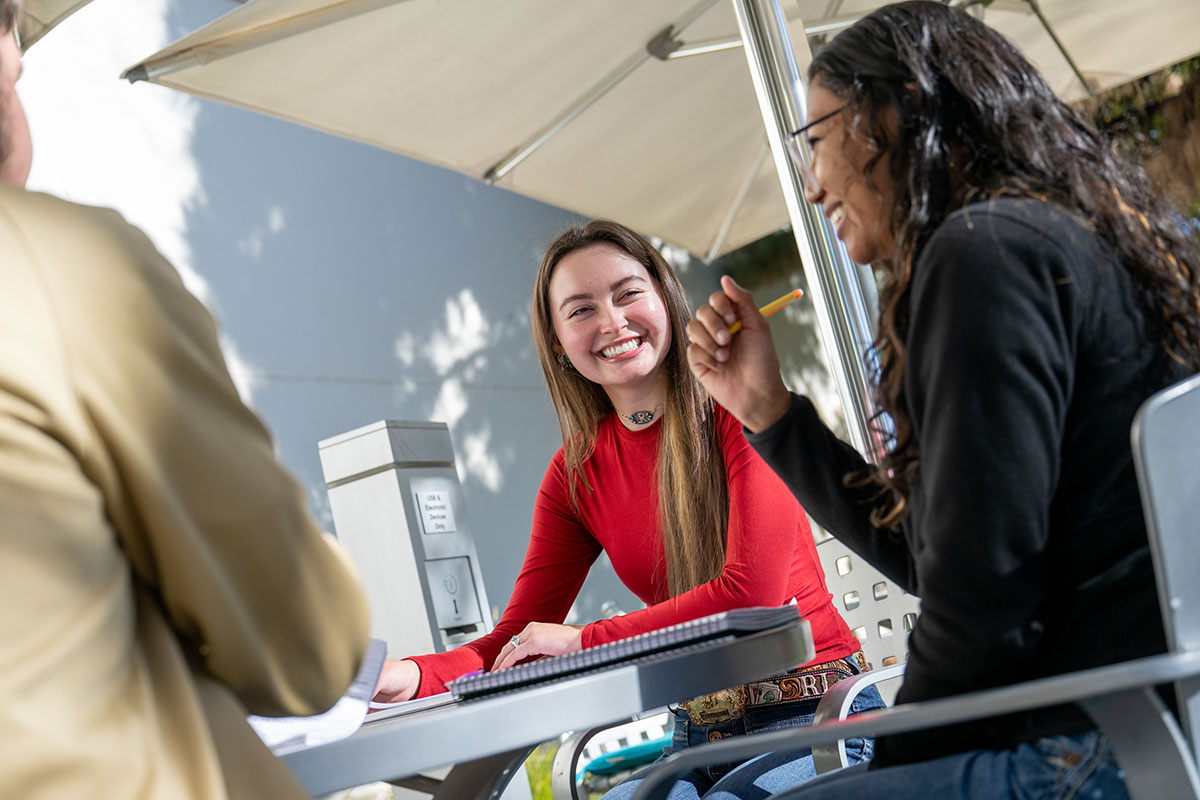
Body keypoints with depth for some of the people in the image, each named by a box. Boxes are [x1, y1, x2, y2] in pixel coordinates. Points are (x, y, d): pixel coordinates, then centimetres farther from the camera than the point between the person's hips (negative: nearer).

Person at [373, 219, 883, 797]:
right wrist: (409, 677, -18)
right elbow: (515, 646, 3)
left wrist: (585, 640, -15)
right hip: (698, 737, 4)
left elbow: (752, 591, -18)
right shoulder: (576, 475, 6)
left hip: (816, 712, -4)